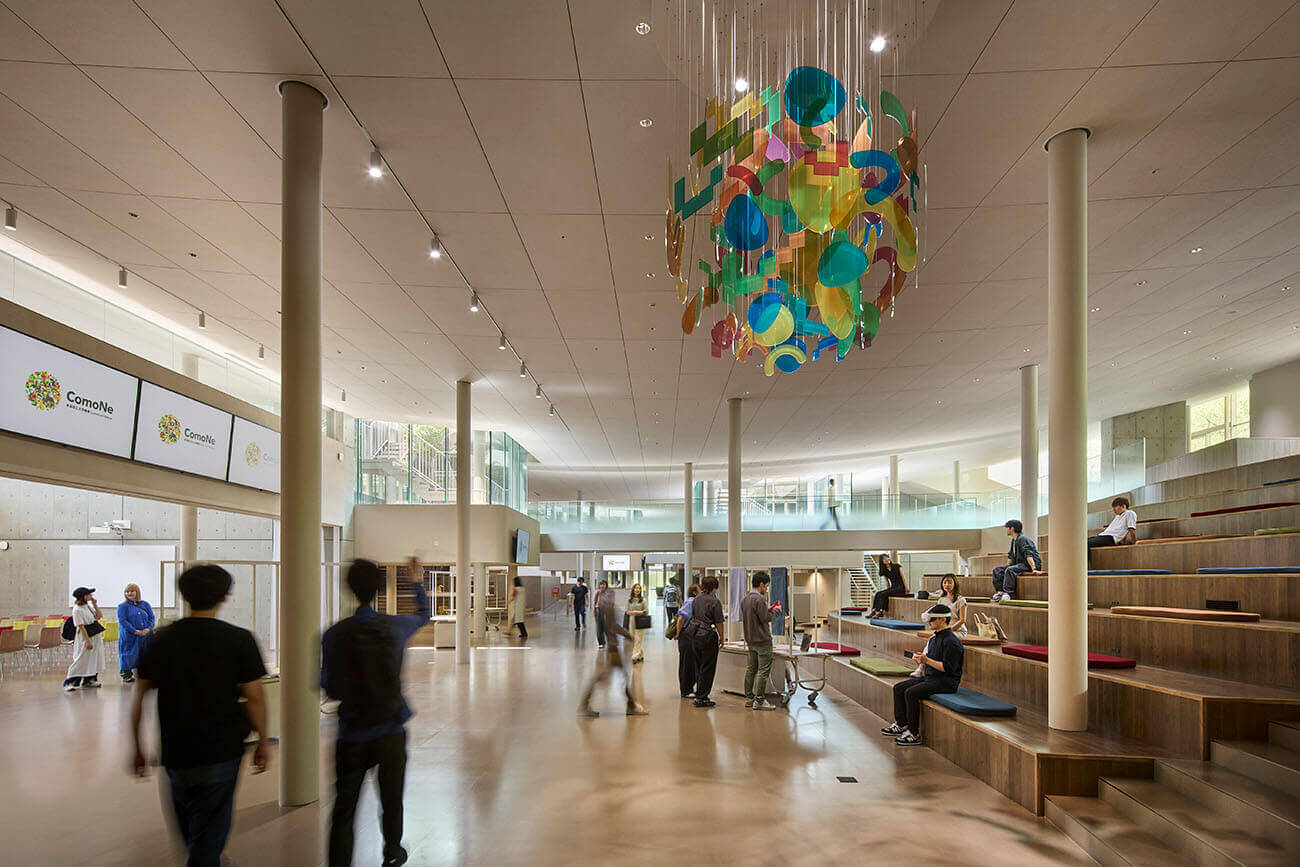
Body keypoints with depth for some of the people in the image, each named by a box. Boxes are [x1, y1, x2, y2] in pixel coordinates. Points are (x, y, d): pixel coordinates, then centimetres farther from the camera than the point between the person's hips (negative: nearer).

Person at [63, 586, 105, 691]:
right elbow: (81, 627, -19)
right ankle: (68, 683, 0)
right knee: (81, 660, -8)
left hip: (96, 636, 9)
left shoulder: (88, 606, 8)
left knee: (94, 659, 12)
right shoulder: (77, 610, -17)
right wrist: (88, 641, -20)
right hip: (86, 636, -9)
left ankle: (89, 680, 21)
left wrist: (95, 605, 2)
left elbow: (99, 616, 15)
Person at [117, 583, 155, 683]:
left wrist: (148, 629, -10)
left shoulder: (145, 605, 11)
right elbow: (122, 620, -9)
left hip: (145, 636, 3)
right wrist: (135, 631, -17)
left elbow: (152, 618, 9)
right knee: (129, 655, -3)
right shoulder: (122, 606, 1)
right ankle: (126, 675, 9)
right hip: (129, 636, -3)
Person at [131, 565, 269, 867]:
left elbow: (138, 700, 3)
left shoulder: (161, 640, 0)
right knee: (208, 835, 5)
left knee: (189, 830, 24)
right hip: (221, 752, -3)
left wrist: (137, 749, 13)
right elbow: (255, 697, -8)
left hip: (175, 754, 4)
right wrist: (263, 741, 4)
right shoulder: (239, 640, -10)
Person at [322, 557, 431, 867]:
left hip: (352, 735, -2)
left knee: (344, 809, 6)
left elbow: (329, 687, -5)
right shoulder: (395, 626, -7)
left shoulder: (334, 635, -12)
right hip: (391, 732, 2)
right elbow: (423, 614, 16)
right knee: (391, 801, 20)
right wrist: (416, 582, 31)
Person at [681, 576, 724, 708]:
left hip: (695, 636, 7)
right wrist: (722, 638, 0)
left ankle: (699, 695, 24)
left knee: (699, 667, 17)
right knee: (707, 669, 3)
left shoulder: (695, 600, 7)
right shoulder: (715, 602, -13)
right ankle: (702, 698, 6)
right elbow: (718, 623, -11)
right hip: (708, 636, -7)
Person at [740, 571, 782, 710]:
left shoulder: (745, 599, 11)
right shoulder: (759, 599, -18)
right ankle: (759, 701, -4)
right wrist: (774, 611, -2)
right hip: (762, 640, -9)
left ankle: (749, 698, 17)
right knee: (763, 670, -4)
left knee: (750, 669, 12)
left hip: (750, 640, 9)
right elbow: (765, 619, -18)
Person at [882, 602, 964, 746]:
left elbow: (948, 668, -22)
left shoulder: (951, 641, -16)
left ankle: (914, 733, -16)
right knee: (898, 688, 3)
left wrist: (927, 660, -21)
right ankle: (901, 725, 8)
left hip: (945, 682, -10)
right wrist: (920, 660, 1)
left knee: (911, 693, -25)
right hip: (929, 677, 10)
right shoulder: (933, 638, 14)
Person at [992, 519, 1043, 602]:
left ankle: (1008, 594, -37)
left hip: (1030, 564, -10)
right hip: (1019, 564, 10)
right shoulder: (1013, 540, 17)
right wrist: (1005, 567, 26)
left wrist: (1034, 569, -34)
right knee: (997, 570, -3)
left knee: (1010, 570, -35)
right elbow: (1011, 555, 28)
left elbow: (1029, 555, -26)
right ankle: (1000, 591, -14)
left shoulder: (1022, 539, -15)